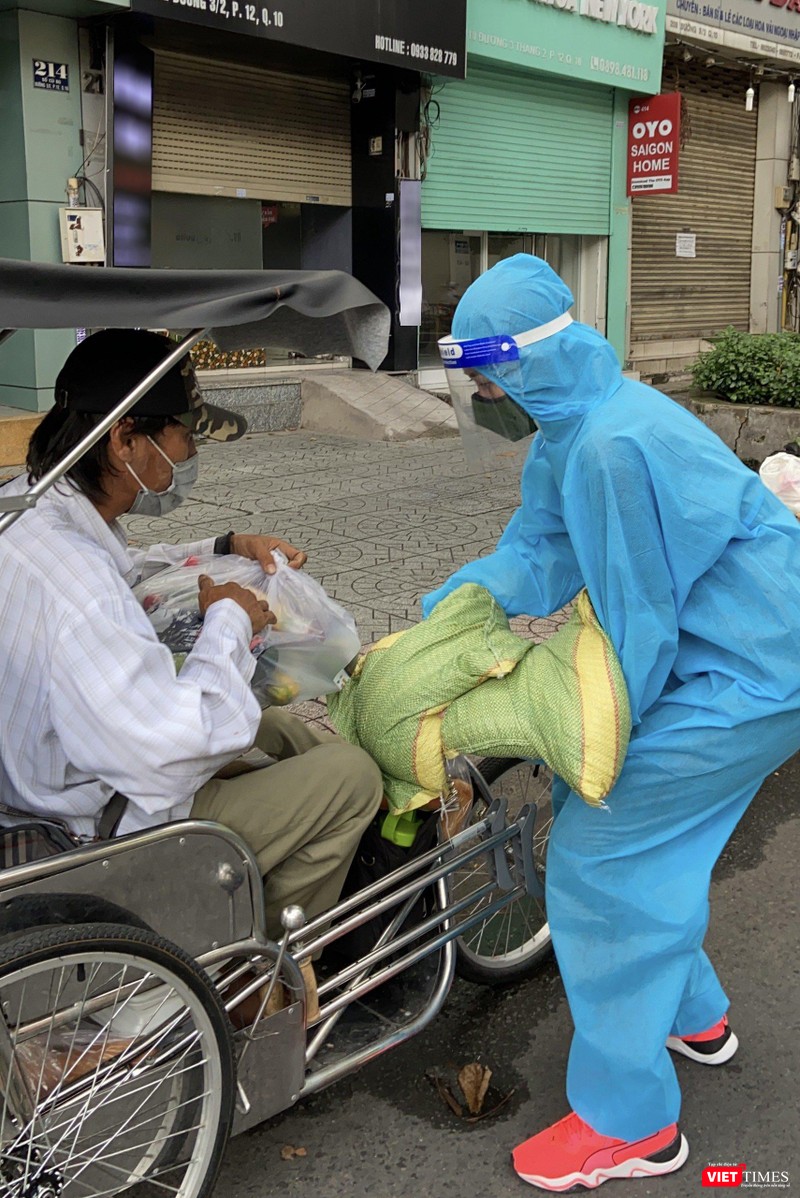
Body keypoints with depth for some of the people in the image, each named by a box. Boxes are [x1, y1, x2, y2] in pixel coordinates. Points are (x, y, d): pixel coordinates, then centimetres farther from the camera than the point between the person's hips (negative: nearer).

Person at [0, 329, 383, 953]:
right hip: (112, 836, -10)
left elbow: (125, 570, 22)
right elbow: (181, 747, -37)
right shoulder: (69, 583, -35)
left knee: (284, 728, 23)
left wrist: (228, 549, 9)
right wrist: (228, 620, -21)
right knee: (352, 774, -2)